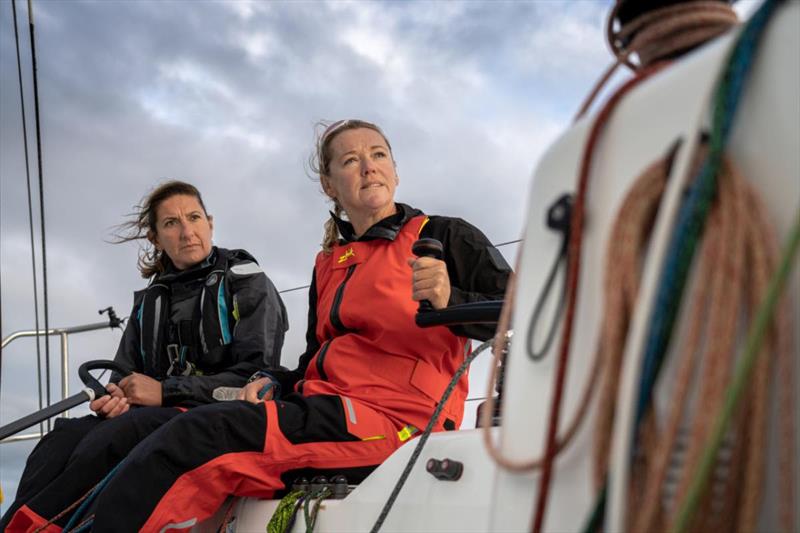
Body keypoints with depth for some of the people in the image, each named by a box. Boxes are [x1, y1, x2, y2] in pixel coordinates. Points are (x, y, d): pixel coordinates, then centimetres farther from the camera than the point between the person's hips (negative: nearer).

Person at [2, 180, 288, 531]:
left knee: (123, 432, -35)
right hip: (152, 418, 5)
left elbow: (258, 375, -6)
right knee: (65, 437, -26)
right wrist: (115, 397, -7)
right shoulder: (149, 301, 22)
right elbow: (125, 374, 19)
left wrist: (165, 391, -10)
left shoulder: (247, 284, 6)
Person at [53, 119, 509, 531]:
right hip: (326, 410, 6)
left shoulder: (444, 237, 5)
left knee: (201, 436, -24)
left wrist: (450, 302, -22)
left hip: (389, 418, -6)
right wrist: (275, 383, 5)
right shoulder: (329, 264, 22)